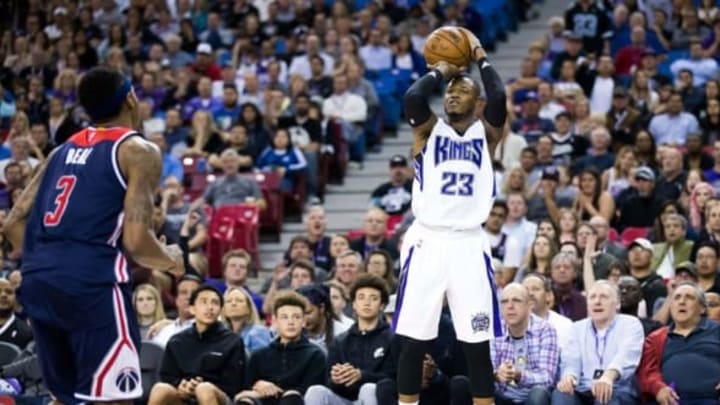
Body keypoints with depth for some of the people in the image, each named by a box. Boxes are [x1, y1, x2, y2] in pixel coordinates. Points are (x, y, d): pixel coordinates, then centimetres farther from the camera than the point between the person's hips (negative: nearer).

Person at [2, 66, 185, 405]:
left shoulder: (64, 149, 21)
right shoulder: (138, 151, 1)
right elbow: (135, 241, -9)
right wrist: (172, 260, 10)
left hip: (37, 282, 7)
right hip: (92, 283, -7)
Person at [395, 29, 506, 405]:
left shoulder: (486, 133, 10)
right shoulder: (429, 129, 10)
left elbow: (499, 99, -10)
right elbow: (413, 97, -11)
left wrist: (481, 57, 2)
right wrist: (440, 70, 5)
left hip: (469, 244, 0)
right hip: (427, 242, 0)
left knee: (478, 343, 0)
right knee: (413, 341, 2)